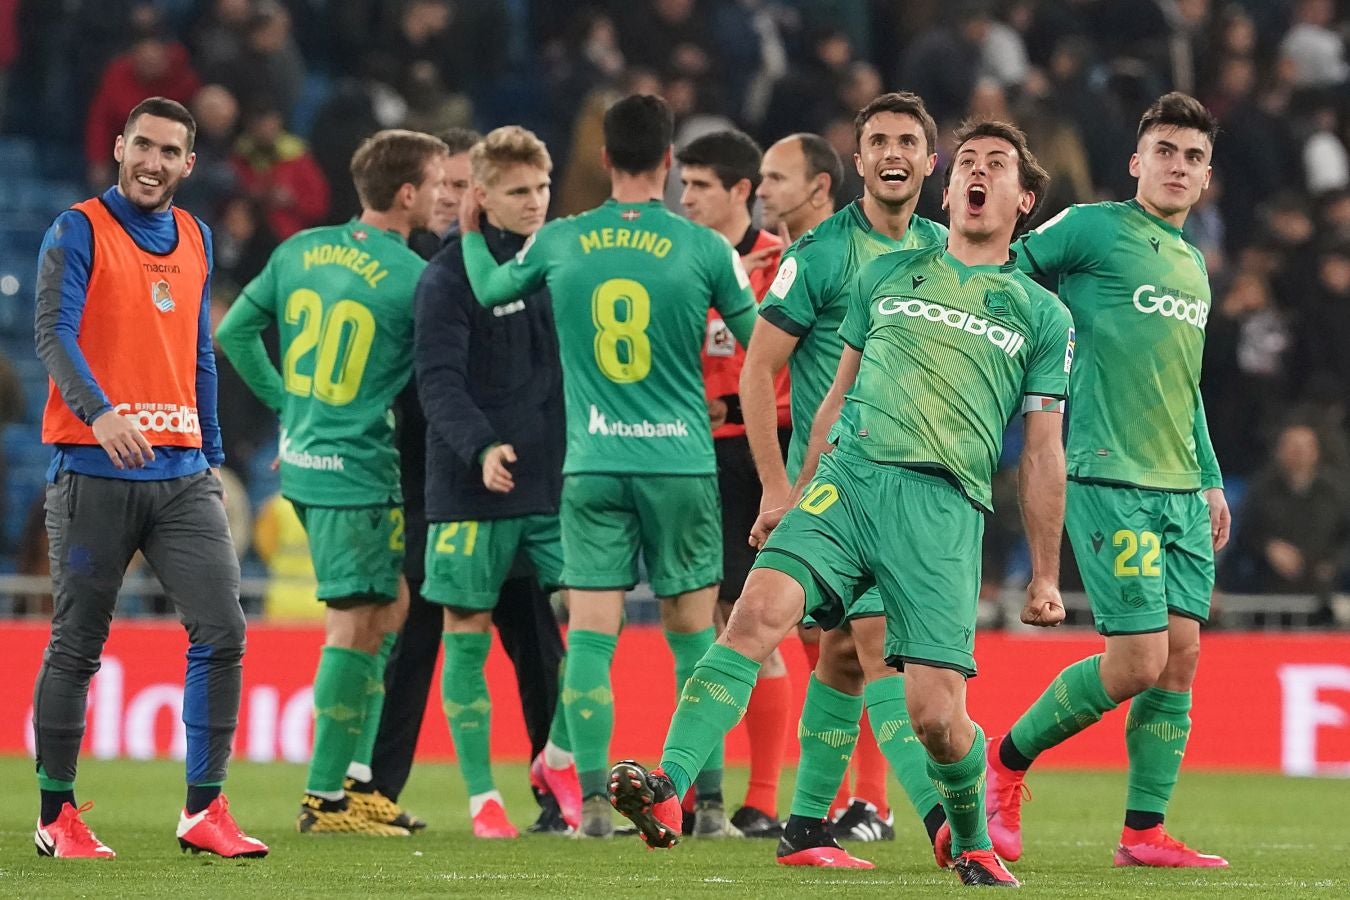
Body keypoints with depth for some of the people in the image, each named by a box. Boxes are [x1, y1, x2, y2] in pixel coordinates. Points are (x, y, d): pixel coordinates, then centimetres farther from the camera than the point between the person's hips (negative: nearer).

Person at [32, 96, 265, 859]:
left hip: (181, 472, 5)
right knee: (77, 646, 2)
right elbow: (54, 332, -16)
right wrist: (99, 411, -32)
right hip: (95, 471, -5)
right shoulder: (80, 231, -4)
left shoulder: (195, 239, 14)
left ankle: (205, 810, -2)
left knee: (222, 631, -7)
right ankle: (57, 816, 12)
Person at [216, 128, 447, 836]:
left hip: (302, 457, 8)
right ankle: (325, 798, 0)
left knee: (388, 609, 17)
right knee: (356, 624, -2)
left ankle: (356, 778, 18)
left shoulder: (301, 251, 5)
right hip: (358, 470, -8)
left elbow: (234, 332, 11)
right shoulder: (415, 278, -15)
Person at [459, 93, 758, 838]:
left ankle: (593, 802, -8)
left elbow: (488, 289, 21)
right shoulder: (703, 248, -4)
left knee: (591, 633, 0)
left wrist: (469, 231, 40)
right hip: (681, 462, -1)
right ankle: (710, 801, 9)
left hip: (592, 464, 1)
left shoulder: (560, 242, 2)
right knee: (692, 632, 9)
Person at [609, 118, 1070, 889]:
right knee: (759, 612, -25)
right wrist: (793, 496, 22)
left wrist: (1045, 576, 14)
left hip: (945, 506, -2)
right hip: (847, 477, 2)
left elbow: (1042, 455, 15)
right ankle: (667, 787, -34)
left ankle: (973, 845, 19)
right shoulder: (886, 276, 21)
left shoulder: (1043, 316, 15)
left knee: (936, 715, -10)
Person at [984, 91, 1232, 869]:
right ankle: (1007, 760, 8)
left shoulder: (1193, 265, 19)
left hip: (1181, 490, 7)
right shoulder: (1093, 229, -3)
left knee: (1181, 656, -1)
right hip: (1111, 479, -7)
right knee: (1140, 659, -12)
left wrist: (1211, 480, 23)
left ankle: (1144, 832, 4)